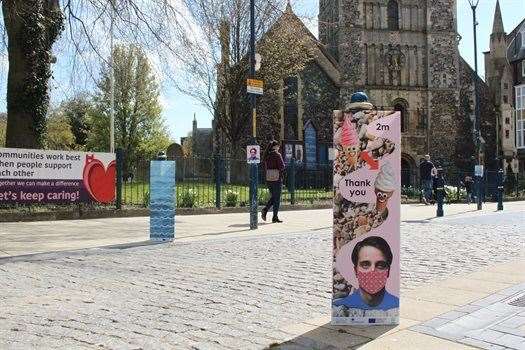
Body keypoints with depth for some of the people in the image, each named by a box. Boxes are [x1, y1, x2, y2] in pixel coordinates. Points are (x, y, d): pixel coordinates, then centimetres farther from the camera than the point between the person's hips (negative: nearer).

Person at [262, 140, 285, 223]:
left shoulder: (266, 155, 9)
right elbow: (282, 167, -12)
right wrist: (279, 169, 7)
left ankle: (265, 209, -1)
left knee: (273, 197, 18)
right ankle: (275, 217, 3)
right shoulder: (277, 155, -10)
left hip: (268, 178, 6)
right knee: (277, 198, 2)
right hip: (277, 177, -6)